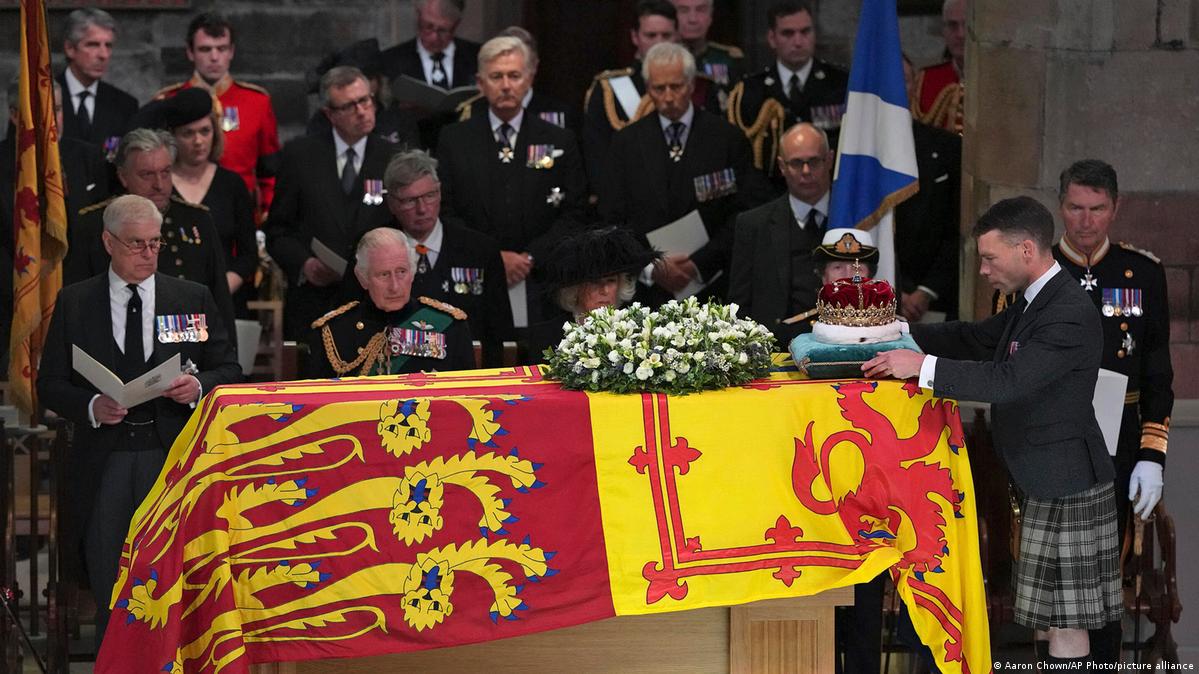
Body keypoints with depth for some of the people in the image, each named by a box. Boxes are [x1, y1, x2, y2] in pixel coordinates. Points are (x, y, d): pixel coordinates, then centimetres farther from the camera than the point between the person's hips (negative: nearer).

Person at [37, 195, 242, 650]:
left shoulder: (194, 299, 10)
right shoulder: (74, 303, 8)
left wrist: (199, 387, -11)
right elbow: (50, 384, 7)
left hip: (175, 457, 0)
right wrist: (91, 406, -12)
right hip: (106, 463, 0)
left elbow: (229, 370, 11)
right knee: (109, 591, 3)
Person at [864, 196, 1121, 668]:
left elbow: (1008, 381, -30)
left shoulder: (1071, 314, -21)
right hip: (1042, 482, 10)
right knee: (1058, 615, 12)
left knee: (1065, 619, -5)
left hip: (1063, 483, -10)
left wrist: (923, 366, -26)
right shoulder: (1032, 302, 11)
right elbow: (976, 339, 20)